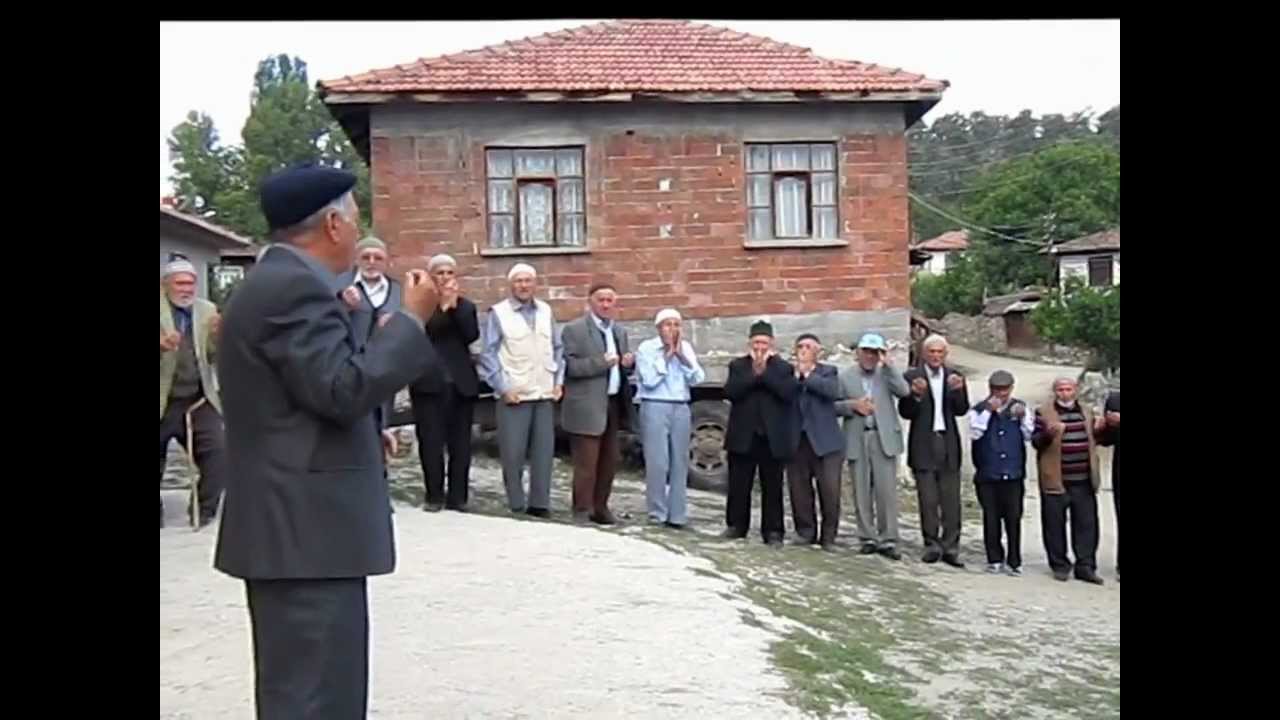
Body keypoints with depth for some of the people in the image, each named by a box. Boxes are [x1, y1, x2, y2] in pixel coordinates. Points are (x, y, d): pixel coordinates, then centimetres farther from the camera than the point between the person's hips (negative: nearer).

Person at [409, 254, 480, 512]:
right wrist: (443, 305, -15)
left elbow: (472, 335, -6)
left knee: (460, 444, 5)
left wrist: (454, 305, -11)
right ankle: (434, 496, 8)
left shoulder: (466, 305, 11)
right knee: (430, 443, -2)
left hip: (461, 383, 3)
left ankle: (458, 497, 12)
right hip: (429, 383, -2)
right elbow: (420, 334, -14)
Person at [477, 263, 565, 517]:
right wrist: (503, 388, -10)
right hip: (514, 395, -4)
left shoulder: (546, 311, 10)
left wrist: (558, 381, 7)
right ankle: (516, 507, 8)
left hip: (545, 394, 4)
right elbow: (488, 354, -5)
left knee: (544, 452, 5)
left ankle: (539, 504, 13)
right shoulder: (498, 313, -4)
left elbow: (557, 349, 15)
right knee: (513, 455, -1)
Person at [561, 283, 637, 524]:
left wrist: (629, 363, -2)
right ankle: (582, 511, 5)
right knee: (586, 464, -5)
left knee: (609, 462, 12)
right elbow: (568, 366, -15)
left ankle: (600, 508, 23)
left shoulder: (620, 331, 16)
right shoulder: (574, 330, -6)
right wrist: (600, 363, -21)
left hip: (614, 405, 7)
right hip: (587, 407, -7)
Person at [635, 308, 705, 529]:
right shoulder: (646, 348, -1)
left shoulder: (686, 347, 12)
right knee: (657, 463, -6)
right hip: (655, 408, -4)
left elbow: (697, 378, 2)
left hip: (681, 409, 4)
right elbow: (649, 380, -13)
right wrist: (666, 355, -7)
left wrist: (681, 355, -7)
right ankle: (657, 514, 3)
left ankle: (677, 514, 11)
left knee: (680, 463, 5)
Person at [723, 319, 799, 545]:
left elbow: (789, 393, -13)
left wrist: (765, 371, -13)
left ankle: (773, 531, 9)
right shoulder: (737, 365, 8)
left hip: (772, 438, -1)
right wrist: (754, 373, -15)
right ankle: (736, 525, 20)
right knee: (738, 485, 8)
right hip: (743, 436, 1)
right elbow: (731, 391, -9)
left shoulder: (783, 368, 5)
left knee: (772, 487, 3)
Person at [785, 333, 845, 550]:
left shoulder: (828, 371, 8)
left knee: (830, 491, -4)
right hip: (797, 441, 2)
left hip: (825, 441, -2)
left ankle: (828, 537, 9)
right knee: (799, 491, 3)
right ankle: (806, 532, 18)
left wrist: (807, 374, -9)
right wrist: (796, 374, -6)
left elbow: (833, 391, -13)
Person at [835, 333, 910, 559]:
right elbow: (834, 405, 5)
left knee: (887, 491, -4)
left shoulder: (887, 373, 9)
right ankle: (868, 538, 13)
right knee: (861, 492, 5)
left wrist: (888, 364, -11)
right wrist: (853, 405, -12)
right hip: (857, 440, 1)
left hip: (884, 438, -1)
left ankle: (888, 540, 1)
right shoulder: (845, 376, 8)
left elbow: (904, 391, -9)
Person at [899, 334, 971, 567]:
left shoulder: (954, 377, 9)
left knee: (951, 499, 2)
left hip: (948, 444, 2)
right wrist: (916, 396, -20)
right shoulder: (912, 377, 1)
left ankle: (950, 547, 8)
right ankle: (932, 544, 13)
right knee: (928, 500, 3)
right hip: (924, 445, -2)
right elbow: (905, 412, -3)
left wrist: (958, 390, -18)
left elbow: (961, 410, 0)